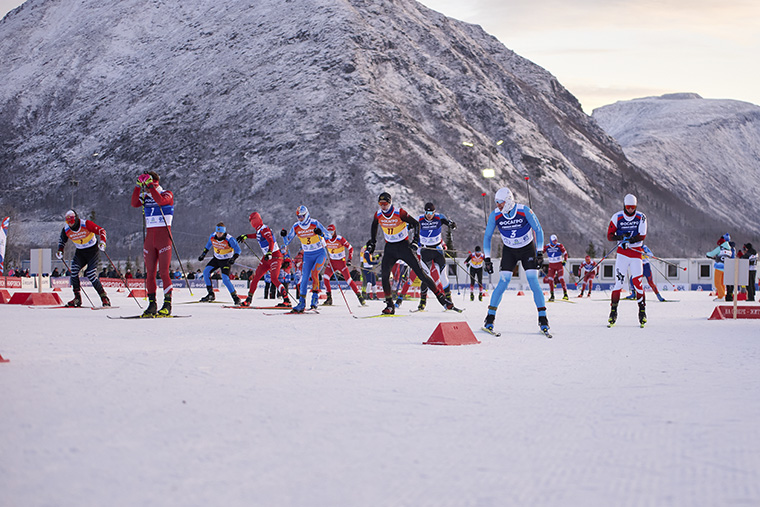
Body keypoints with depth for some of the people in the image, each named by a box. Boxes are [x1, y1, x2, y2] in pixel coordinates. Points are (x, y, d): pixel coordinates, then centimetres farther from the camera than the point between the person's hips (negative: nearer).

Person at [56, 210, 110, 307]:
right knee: (73, 271, -16)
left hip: (92, 251, -5)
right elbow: (62, 240, 14)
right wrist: (60, 250, 1)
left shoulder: (86, 224, -21)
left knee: (91, 275, -17)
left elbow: (101, 230, -15)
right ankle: (77, 298, -9)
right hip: (80, 252, 5)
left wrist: (102, 241, -31)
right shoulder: (66, 230, -7)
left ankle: (104, 298, -6)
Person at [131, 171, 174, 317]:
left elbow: (161, 201, -23)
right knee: (150, 273, 2)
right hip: (150, 236, 5)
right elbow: (134, 204, -5)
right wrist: (138, 187, -10)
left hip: (164, 235, -5)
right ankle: (152, 304, 5)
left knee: (163, 272, -10)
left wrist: (150, 186, -20)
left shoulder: (167, 194, -1)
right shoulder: (146, 196, 13)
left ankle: (167, 305, -9)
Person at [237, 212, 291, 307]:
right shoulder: (259, 230, 13)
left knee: (274, 279, -21)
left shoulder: (264, 229, -15)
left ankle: (287, 300, -22)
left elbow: (271, 242, -28)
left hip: (275, 256, -9)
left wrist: (269, 253, -44)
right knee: (256, 277, 7)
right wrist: (245, 236, 48)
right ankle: (248, 300, 16)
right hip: (267, 257, 9)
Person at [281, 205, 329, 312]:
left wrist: (321, 233, -37)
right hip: (307, 256, 4)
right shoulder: (295, 227, -3)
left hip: (320, 253, -4)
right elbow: (287, 242, 2)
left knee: (314, 273, -24)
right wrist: (284, 236, -19)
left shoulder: (315, 223, -13)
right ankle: (302, 303, 1)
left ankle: (315, 297, -13)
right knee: (304, 278, -3)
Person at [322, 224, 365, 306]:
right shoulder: (326, 239, -3)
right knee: (325, 277, -15)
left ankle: (359, 296, -1)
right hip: (331, 262, 4)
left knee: (348, 279, -10)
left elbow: (350, 248, -9)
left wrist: (349, 260, -15)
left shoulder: (340, 239, -15)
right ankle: (329, 298, -8)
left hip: (341, 262, -4)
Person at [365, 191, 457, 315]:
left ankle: (441, 296, 2)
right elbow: (374, 227, 18)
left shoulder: (399, 212, -17)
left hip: (404, 246, -3)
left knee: (420, 272, -7)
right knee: (384, 274, -16)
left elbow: (416, 224, -8)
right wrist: (372, 242, 17)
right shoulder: (378, 215, -5)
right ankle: (390, 305, -8)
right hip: (390, 248, 3)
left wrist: (415, 241, -15)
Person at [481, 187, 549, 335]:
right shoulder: (495, 215, -15)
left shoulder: (524, 211, -23)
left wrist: (540, 253, -14)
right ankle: (490, 317, -6)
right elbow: (487, 236, -3)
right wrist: (487, 258, -7)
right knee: (503, 282, -13)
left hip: (527, 249, -1)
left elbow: (538, 230, -11)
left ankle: (543, 319, -5)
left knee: (533, 282, -12)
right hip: (509, 251, 1)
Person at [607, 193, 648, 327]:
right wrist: (621, 237, -18)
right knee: (618, 280, -10)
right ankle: (613, 310, -6)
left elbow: (642, 236, -8)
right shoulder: (617, 217, 0)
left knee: (637, 282, -7)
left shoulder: (641, 217, 1)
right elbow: (609, 236, 0)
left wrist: (629, 239, -21)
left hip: (636, 252, 0)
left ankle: (642, 311, 4)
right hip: (622, 252, 0)